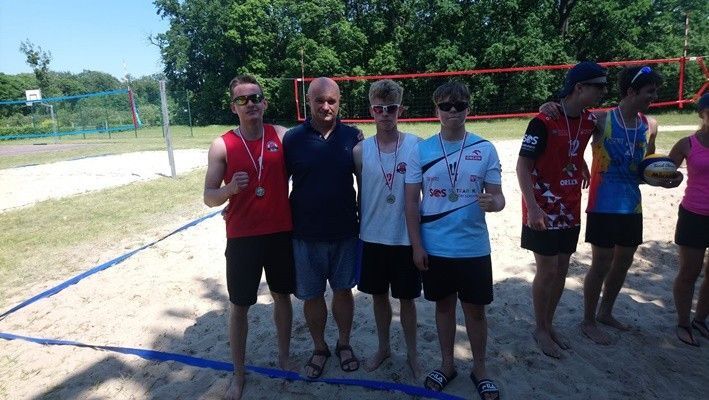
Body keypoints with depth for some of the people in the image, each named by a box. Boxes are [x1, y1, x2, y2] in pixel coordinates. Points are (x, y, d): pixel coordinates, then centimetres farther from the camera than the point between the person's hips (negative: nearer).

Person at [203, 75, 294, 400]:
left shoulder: (282, 136, -2)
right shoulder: (222, 145, -6)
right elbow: (209, 198, -5)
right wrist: (230, 189, -24)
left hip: (281, 232, 2)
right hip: (242, 237, -2)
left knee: (282, 296, 16)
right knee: (239, 306, 8)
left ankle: (284, 358, 38)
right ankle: (238, 374, 28)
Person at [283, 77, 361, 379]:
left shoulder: (353, 136, -2)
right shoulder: (293, 138, -5)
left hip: (345, 232, 1)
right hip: (306, 234, 0)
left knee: (343, 290, 15)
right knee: (311, 296, 13)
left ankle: (344, 343, 37)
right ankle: (319, 348, 35)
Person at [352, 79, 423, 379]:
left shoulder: (416, 146, -8)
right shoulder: (360, 150, -3)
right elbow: (360, 194, 7)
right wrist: (359, 229, 11)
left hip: (406, 238, -2)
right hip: (372, 237, 2)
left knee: (406, 298, 13)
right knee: (378, 295, 18)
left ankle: (412, 353, 34)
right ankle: (383, 347, 39)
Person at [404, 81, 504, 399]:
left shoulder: (485, 149, -4)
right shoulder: (421, 151, -3)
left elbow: (497, 196, 0)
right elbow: (411, 201, -2)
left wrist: (494, 203, -24)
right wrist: (416, 245, -5)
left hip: (474, 246, 0)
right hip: (435, 247, 1)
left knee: (475, 309, 12)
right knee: (444, 304, 16)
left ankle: (479, 368, 33)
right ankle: (447, 364, 36)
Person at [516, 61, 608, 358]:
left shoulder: (589, 121, 5)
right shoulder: (544, 122, -17)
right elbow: (523, 165, -18)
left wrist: (582, 165, 12)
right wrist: (532, 207, -26)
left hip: (570, 210, 7)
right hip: (544, 211, -7)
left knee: (561, 270, 13)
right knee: (547, 271, 0)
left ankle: (549, 324, 30)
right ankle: (541, 330, 19)